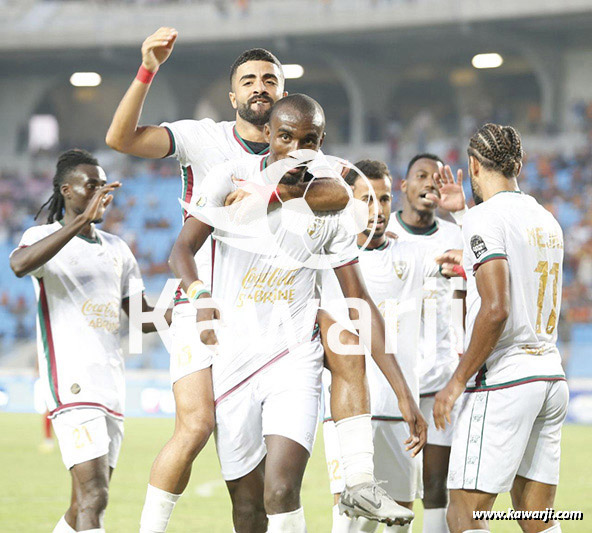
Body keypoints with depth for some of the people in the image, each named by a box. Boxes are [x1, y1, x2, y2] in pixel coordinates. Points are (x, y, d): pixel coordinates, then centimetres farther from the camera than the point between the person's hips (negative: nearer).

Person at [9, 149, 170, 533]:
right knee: (94, 497, -20)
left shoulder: (117, 249, 20)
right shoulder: (44, 236, -1)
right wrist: (83, 219, -32)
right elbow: (20, 264, -26)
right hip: (72, 383, -7)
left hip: (113, 386, 7)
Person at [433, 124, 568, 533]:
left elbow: (496, 310, -19)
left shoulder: (485, 218, -10)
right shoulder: (547, 220, 14)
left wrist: (458, 381, -14)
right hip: (552, 375, 8)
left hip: (503, 379, -8)